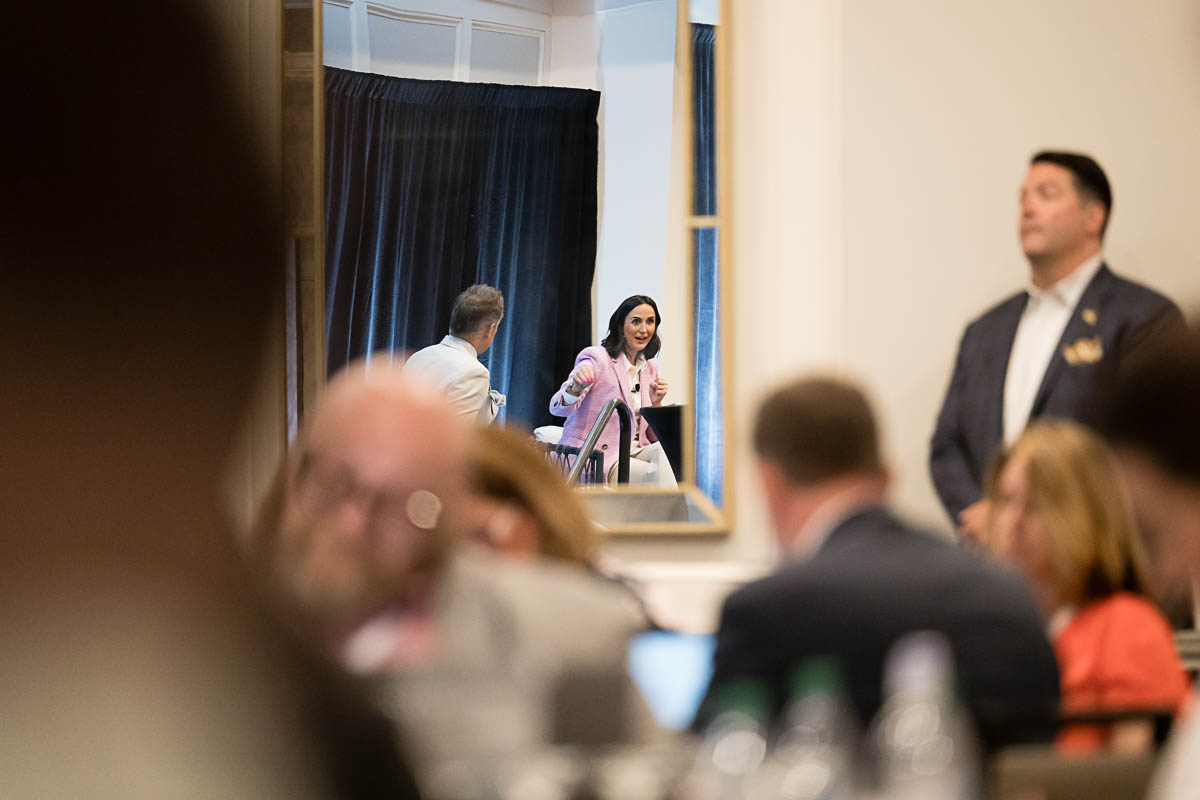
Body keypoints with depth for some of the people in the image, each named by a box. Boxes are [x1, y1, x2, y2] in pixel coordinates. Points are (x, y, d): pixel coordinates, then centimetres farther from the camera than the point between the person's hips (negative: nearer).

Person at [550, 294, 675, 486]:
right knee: (656, 477, -31)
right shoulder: (597, 358, -6)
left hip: (634, 453, 6)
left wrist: (655, 403, -3)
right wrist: (575, 387, -41)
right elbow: (558, 407, -19)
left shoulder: (650, 366, 14)